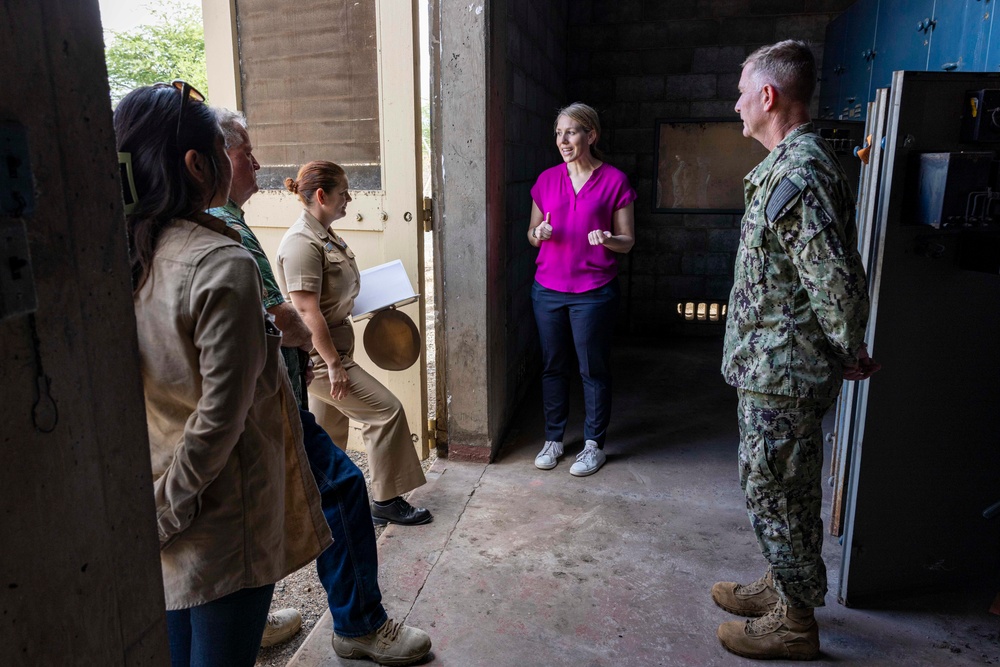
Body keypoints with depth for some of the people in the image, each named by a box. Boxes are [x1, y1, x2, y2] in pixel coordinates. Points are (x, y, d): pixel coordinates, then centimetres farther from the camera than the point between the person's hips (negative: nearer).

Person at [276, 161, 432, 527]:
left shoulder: (325, 235, 11)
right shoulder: (302, 243, -20)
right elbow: (307, 310, -23)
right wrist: (334, 365, -23)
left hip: (334, 349, 10)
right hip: (319, 355, -10)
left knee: (331, 430, 17)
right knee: (386, 410, -6)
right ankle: (386, 501, 8)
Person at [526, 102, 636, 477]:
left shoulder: (614, 181, -3)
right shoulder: (547, 180, 7)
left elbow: (627, 242, 0)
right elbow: (532, 234, 14)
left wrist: (607, 239, -22)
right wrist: (540, 233, -10)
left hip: (594, 291, -3)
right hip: (548, 288, 3)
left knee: (594, 369, 5)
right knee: (553, 366, 11)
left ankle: (594, 445, 21)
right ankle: (553, 439, 27)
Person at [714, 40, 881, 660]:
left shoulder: (795, 175, -23)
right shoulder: (799, 162, 12)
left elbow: (837, 283, -27)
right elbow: (830, 274, 17)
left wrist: (850, 353, -11)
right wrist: (846, 353, 18)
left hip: (782, 371, -10)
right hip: (779, 367, 10)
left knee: (776, 493, 4)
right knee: (786, 489, 21)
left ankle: (795, 623, 22)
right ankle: (783, 586, 39)